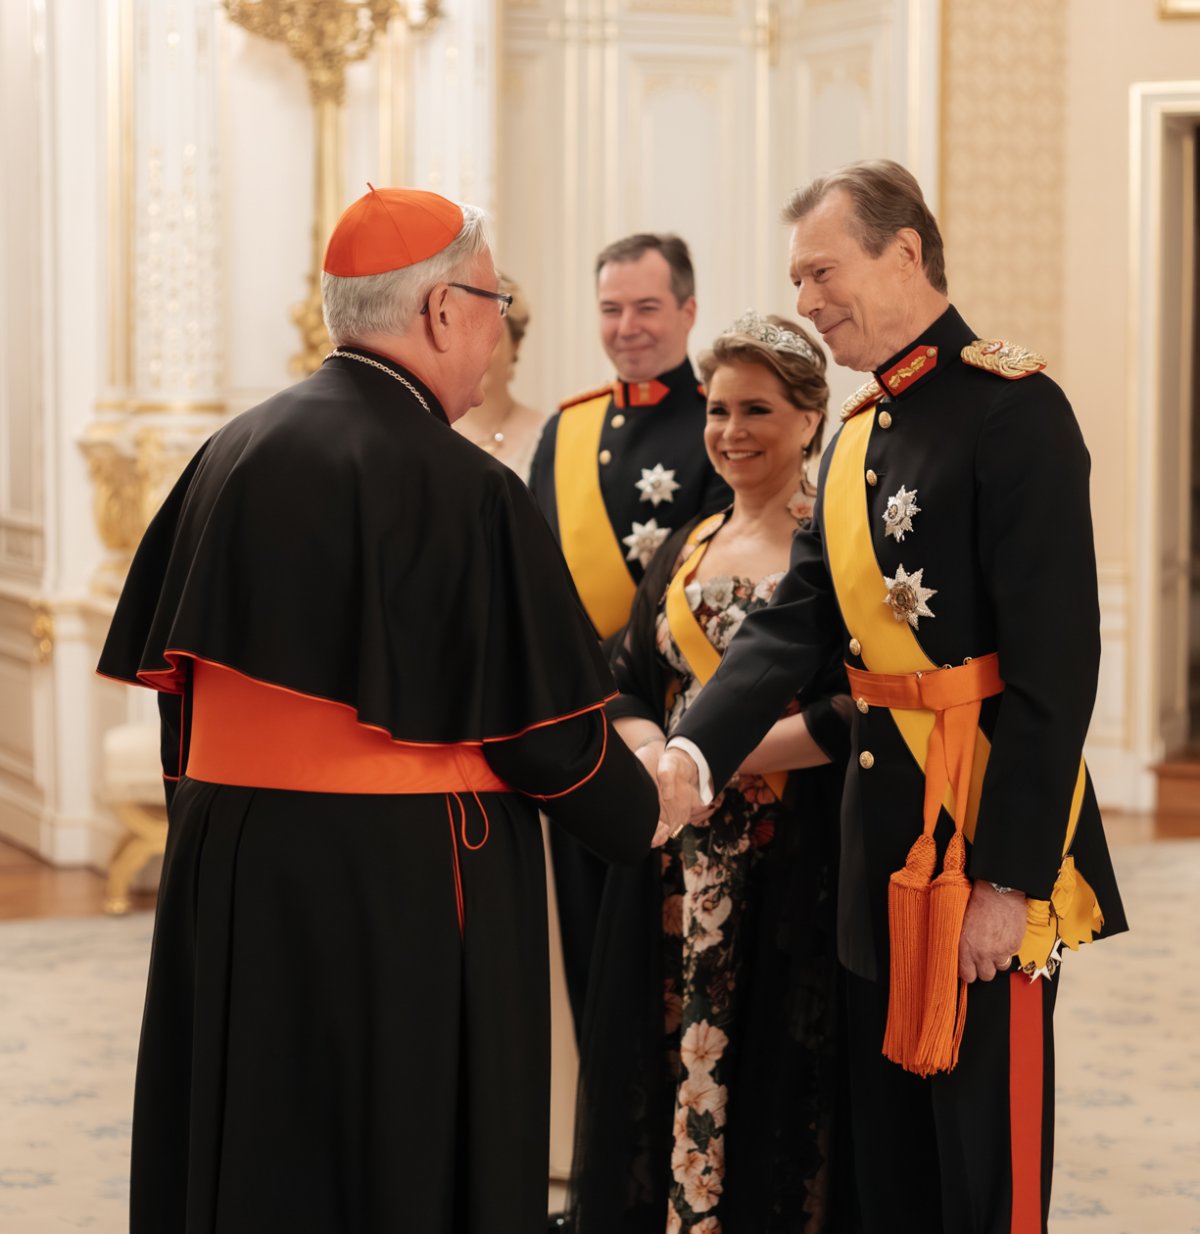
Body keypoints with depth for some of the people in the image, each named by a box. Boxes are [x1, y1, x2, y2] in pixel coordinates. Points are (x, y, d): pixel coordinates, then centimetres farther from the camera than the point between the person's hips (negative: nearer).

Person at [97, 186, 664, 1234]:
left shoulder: (232, 453, 3)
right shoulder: (460, 487, -16)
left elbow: (172, 670, 10)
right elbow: (549, 730, -11)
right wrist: (643, 811, 7)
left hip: (229, 874, 6)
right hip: (407, 887, -6)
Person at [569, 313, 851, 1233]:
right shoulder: (686, 549, 15)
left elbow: (861, 710, -15)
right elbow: (627, 688, 13)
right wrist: (651, 756, -8)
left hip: (793, 876, -6)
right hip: (677, 876, 6)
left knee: (766, 1088, -2)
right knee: (661, 1081, 7)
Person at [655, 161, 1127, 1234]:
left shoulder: (1010, 409, -15)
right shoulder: (859, 436, 13)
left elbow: (1056, 662, -20)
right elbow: (796, 621, 4)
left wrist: (1008, 874, -22)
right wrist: (691, 758, -13)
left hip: (986, 831, -8)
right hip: (884, 827, 9)